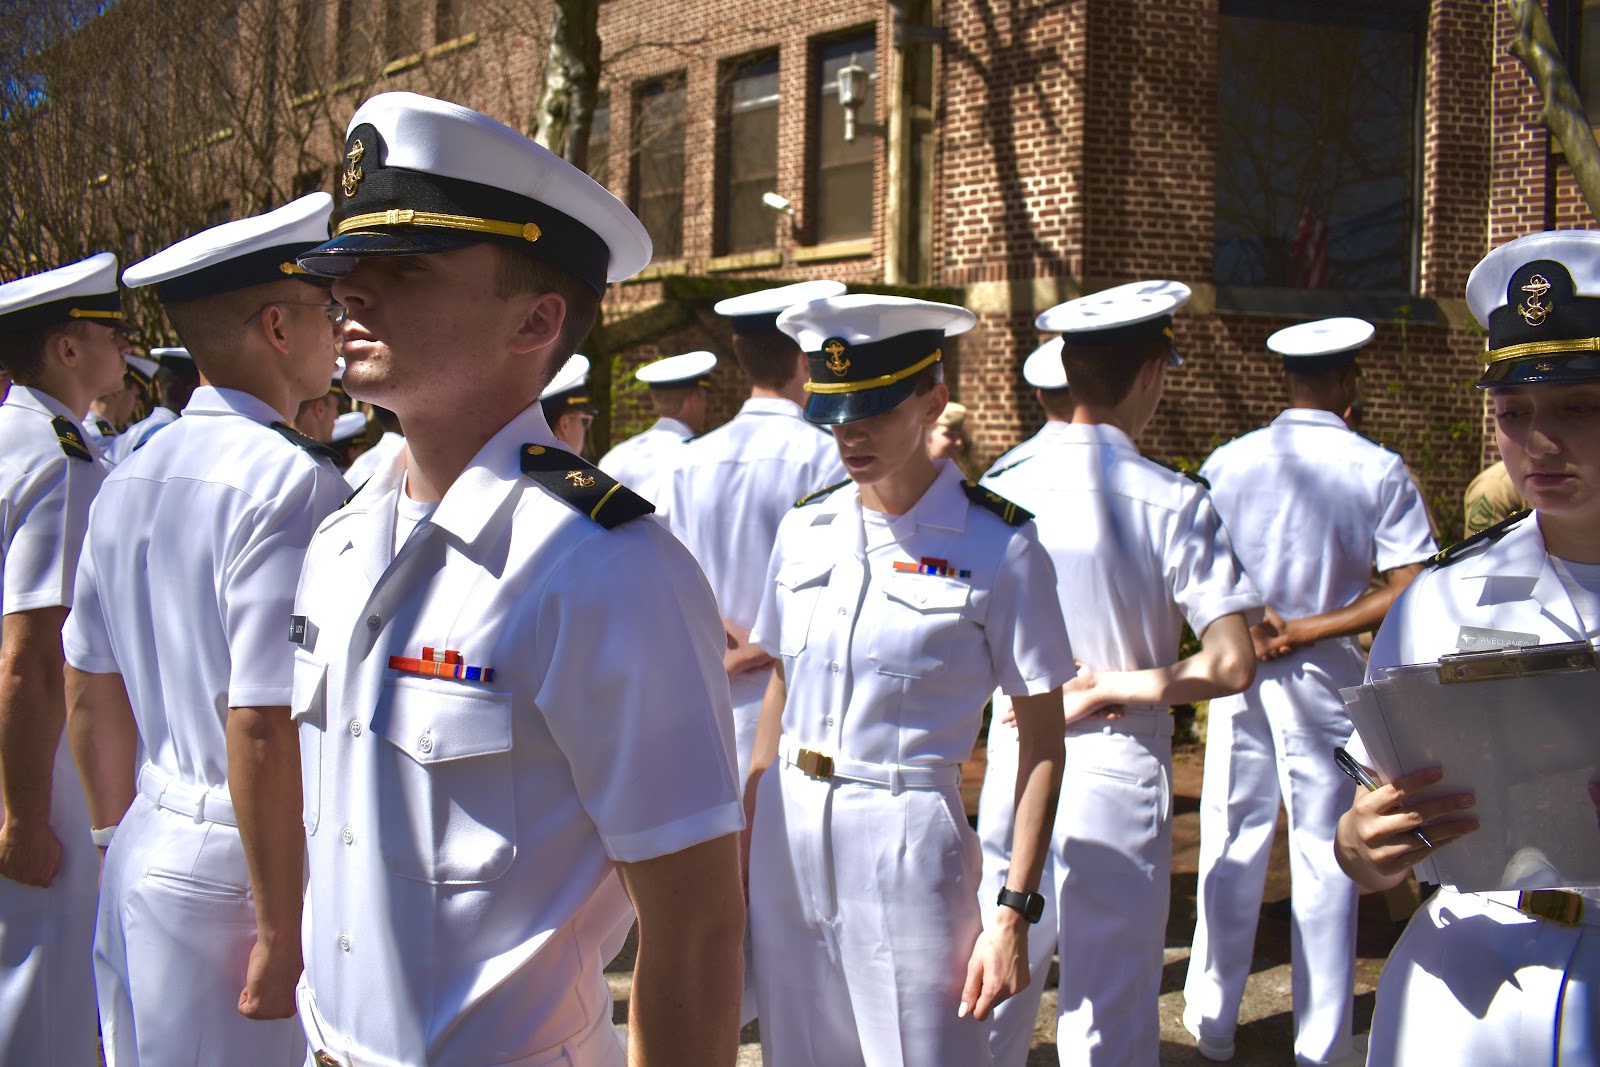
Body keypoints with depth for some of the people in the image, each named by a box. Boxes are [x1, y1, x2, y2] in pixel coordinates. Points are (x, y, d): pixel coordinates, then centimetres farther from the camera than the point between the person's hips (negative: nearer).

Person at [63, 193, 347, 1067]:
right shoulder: (291, 483, -19)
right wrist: (281, 934, -18)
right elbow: (263, 730, -24)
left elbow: (92, 699, 13)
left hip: (142, 856, 8)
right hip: (235, 871, -8)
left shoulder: (130, 478, 7)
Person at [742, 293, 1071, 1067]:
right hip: (788, 834, 5)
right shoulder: (805, 530, 4)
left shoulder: (997, 546, -11)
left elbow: (1042, 742, -7)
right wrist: (744, 853, 10)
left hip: (905, 838, -5)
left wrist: (1014, 913, -11)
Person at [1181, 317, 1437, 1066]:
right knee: (1324, 859, 7)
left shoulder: (1227, 463, -1)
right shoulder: (1379, 471, -7)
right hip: (1325, 679, -2)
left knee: (1230, 847, 12)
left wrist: (1246, 635, -4)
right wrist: (1305, 631, -11)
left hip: (1236, 673, 2)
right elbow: (1411, 590, -12)